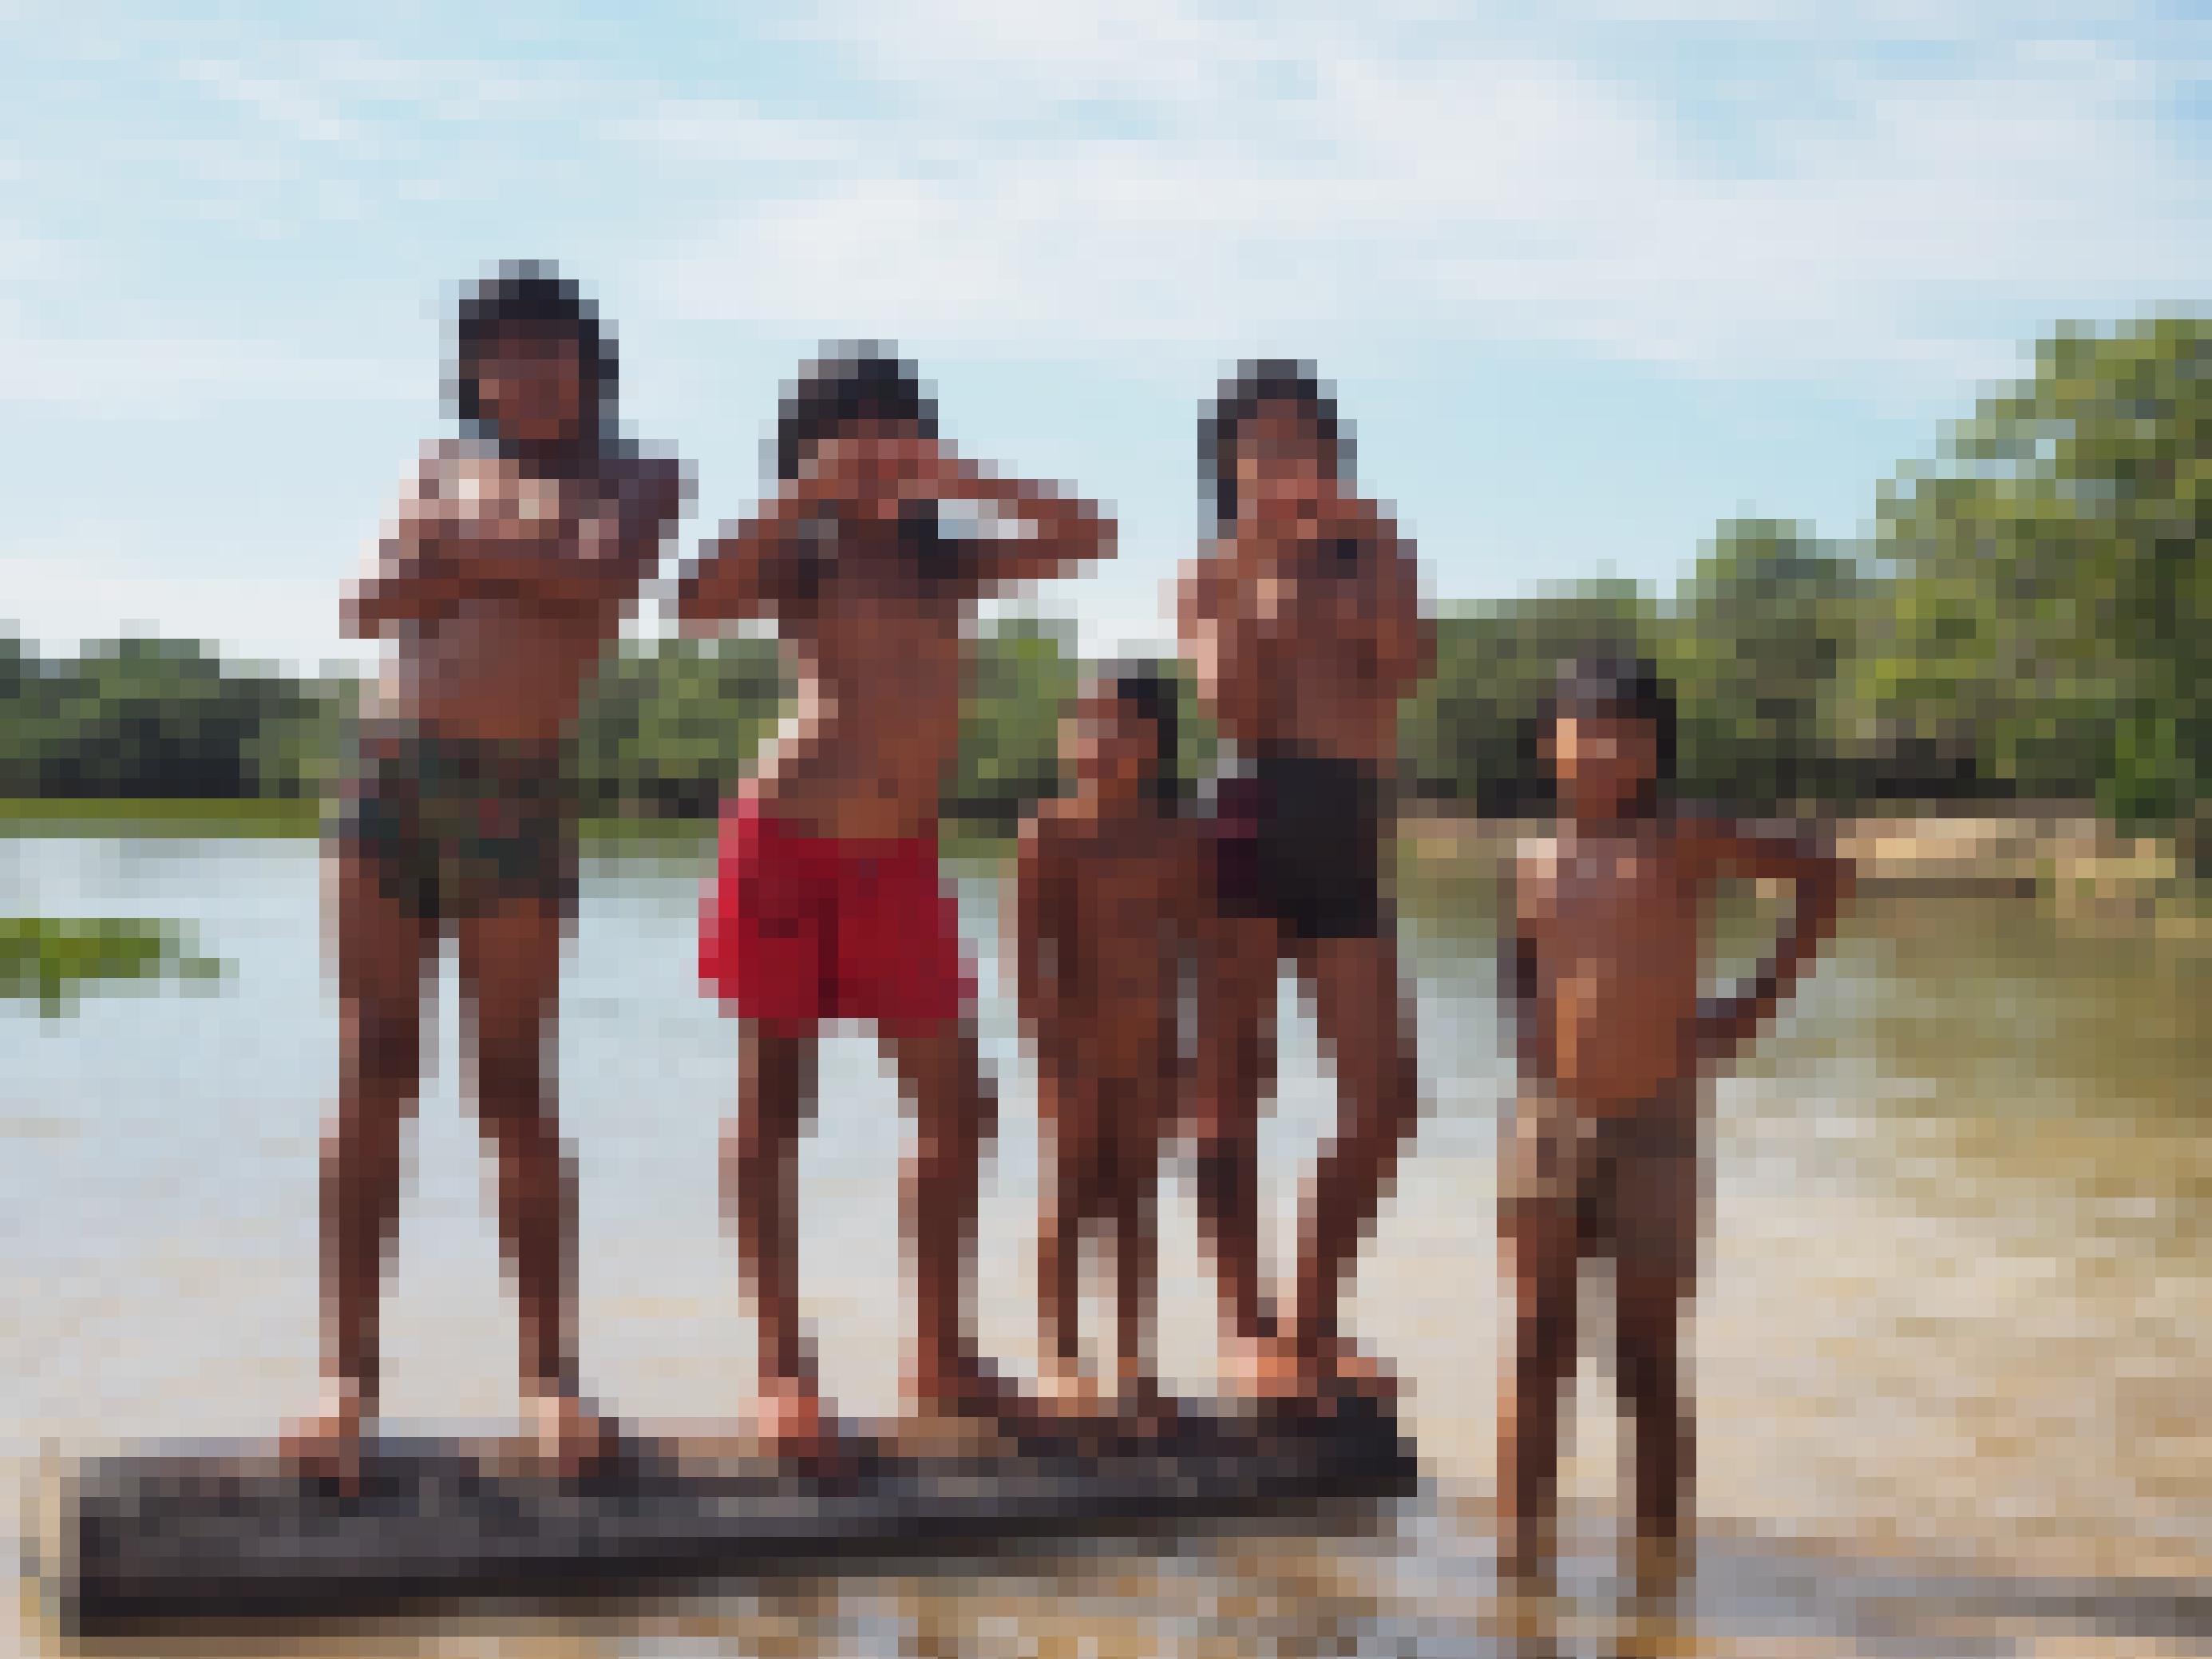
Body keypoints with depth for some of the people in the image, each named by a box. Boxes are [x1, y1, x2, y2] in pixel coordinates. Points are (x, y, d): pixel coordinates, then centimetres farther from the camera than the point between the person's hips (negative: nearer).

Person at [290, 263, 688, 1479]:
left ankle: (551, 1375, 1)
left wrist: (461, 549, 2)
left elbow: (596, 582, -8)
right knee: (373, 1075, -2)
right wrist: (444, 557, -6)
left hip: (514, 789, -3)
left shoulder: (634, 480, 12)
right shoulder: (450, 467, 21)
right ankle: (348, 1373, -2)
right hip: (385, 770, 3)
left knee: (513, 1085, -4)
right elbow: (368, 608, 10)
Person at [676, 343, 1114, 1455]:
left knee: (957, 1106, 5)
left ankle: (940, 1358, 17)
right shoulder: (801, 566, -1)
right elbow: (700, 601, -20)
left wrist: (964, 482, -5)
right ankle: (783, 1368, 5)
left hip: (899, 861, 5)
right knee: (773, 1105, 0)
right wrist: (808, 494, -18)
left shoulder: (946, 565, 11)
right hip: (789, 846, -5)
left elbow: (1087, 536, 6)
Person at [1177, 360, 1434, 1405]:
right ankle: (1246, 1327, 3)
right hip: (1256, 828, -3)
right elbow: (1234, 705, -7)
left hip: (1351, 846, 3)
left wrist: (1366, 540, -4)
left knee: (1384, 1096, 1)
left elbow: (1409, 664, -3)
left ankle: (1313, 1322, 14)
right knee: (1234, 1081, -4)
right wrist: (1256, 564, -7)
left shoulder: (1375, 561, 15)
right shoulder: (1214, 578, 9)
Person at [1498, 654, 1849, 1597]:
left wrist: (1757, 1002, 3)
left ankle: (1659, 1551, 10)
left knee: (1648, 1361, 2)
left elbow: (1822, 878, 6)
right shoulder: (1536, 862, 10)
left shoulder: (1683, 844, 1)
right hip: (1549, 1128, 2)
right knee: (1536, 1351, 2)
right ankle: (1522, 1545, 8)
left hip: (1654, 1130, -2)